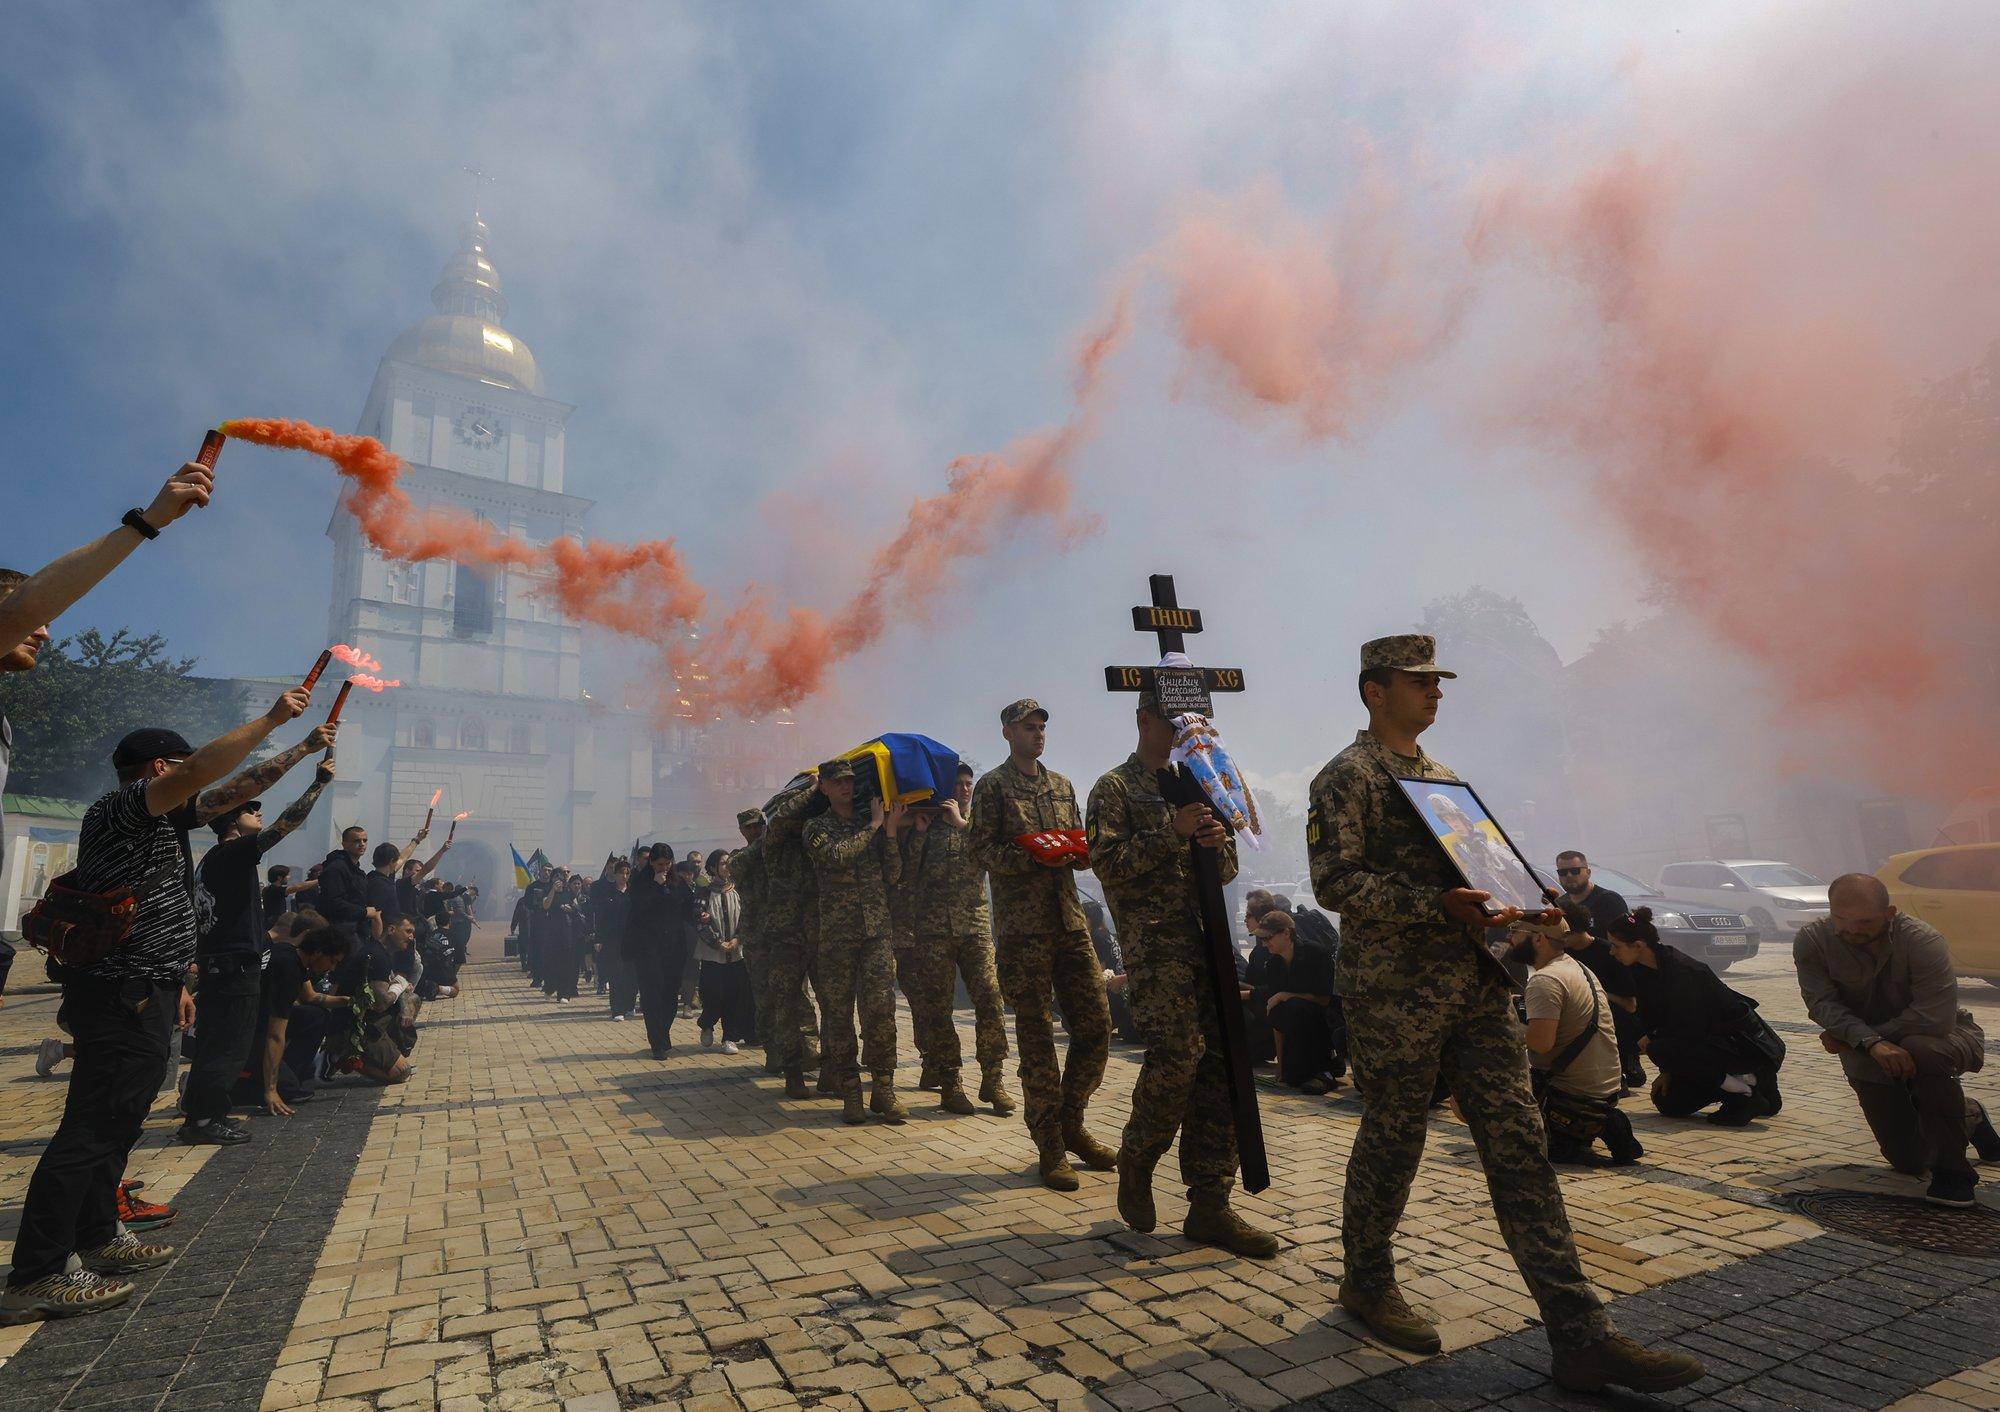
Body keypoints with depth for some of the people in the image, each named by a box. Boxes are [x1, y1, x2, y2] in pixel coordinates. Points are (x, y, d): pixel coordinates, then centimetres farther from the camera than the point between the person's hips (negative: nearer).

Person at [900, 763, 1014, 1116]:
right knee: (937, 1006, 0)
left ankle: (992, 1079, -1)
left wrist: (961, 822, -8)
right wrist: (919, 833, -7)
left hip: (975, 922, 1)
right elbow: (907, 875, 1)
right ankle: (949, 1084, 9)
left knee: (990, 996, -10)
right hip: (932, 927, -1)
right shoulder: (925, 825, 10)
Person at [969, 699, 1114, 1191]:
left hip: (1070, 920, 6)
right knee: (1036, 1036, 0)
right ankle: (1050, 1147, 11)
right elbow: (981, 848, -8)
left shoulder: (1062, 786, 19)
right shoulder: (992, 786, 1)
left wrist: (1076, 853, -2)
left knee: (1096, 1025, 4)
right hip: (1022, 926, -5)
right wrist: (1034, 858, -20)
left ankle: (1071, 1123, 24)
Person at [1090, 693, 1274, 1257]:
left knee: (1218, 1061, 2)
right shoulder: (1115, 787, 3)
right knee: (1179, 1050, -17)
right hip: (1154, 940, -6)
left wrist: (1220, 844, -1)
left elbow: (1228, 870, 22)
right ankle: (1136, 1159, 11)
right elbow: (1107, 862, -11)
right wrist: (1172, 833, -15)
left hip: (1208, 937, 6)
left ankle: (1210, 1206, 10)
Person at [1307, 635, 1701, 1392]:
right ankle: (1367, 1281, 29)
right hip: (1394, 996, -7)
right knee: (1390, 1145, 7)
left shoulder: (1442, 775, 18)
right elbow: (1335, 882, -18)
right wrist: (1439, 905, -24)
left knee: (1520, 1147, 5)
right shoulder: (1346, 778, -9)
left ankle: (1581, 1336, 10)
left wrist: (1503, 904, 7)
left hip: (1477, 988, 8)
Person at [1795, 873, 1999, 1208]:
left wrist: (1848, 1040, -28)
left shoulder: (1923, 941, -28)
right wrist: (1871, 1043, -43)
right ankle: (1968, 1117, 44)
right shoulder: (1811, 941, -19)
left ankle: (1953, 1172, -22)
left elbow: (1936, 1019, -33)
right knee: (1908, 1162, 9)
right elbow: (1822, 1004, -25)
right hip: (1867, 1061, 3)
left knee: (1921, 1051, -40)